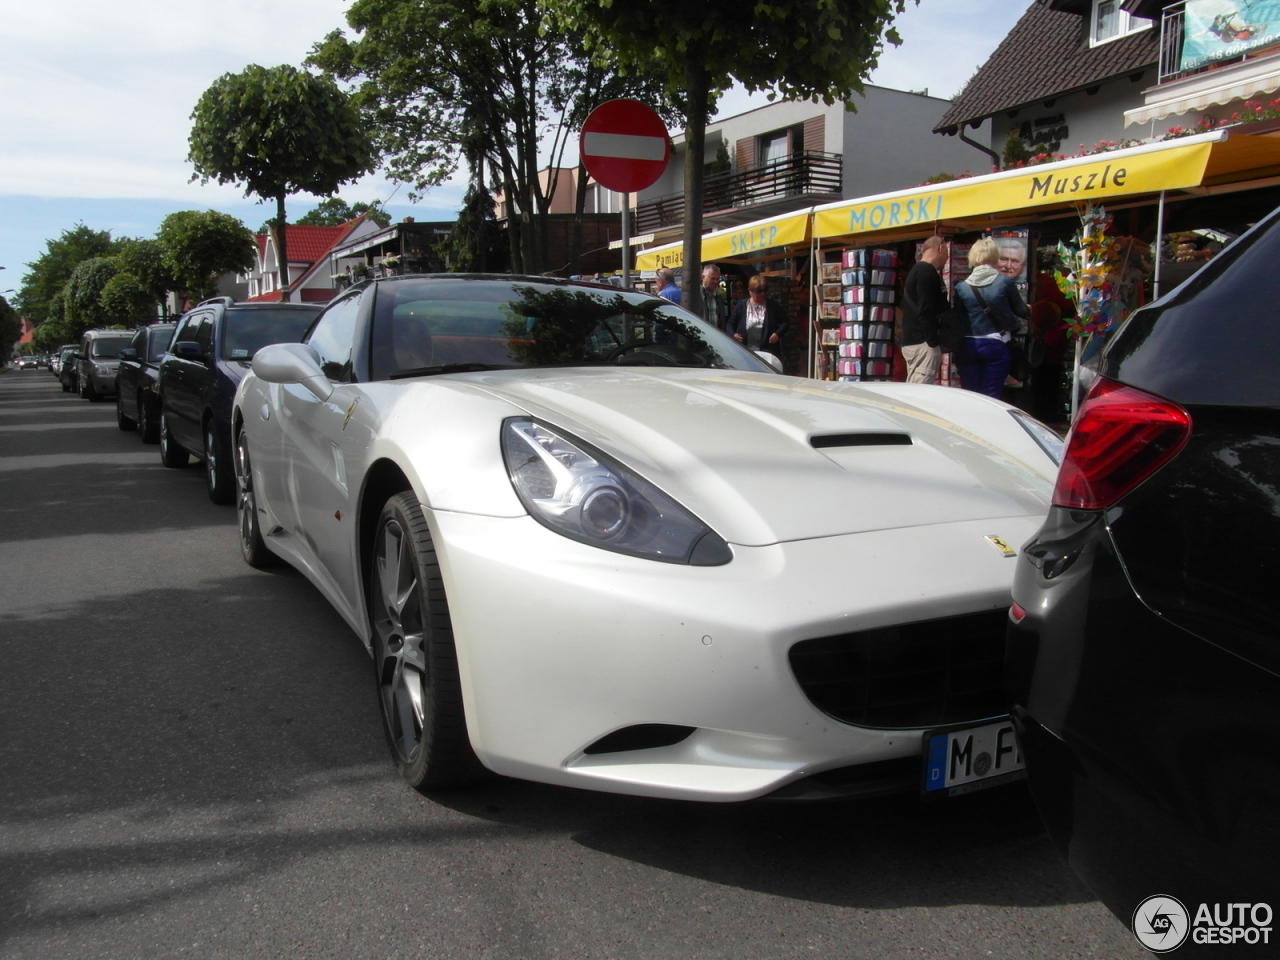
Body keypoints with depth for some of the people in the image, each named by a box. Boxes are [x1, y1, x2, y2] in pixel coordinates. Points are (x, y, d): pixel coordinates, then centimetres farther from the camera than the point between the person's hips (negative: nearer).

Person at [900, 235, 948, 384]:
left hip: (911, 342, 10)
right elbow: (926, 313, -20)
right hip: (923, 344, -10)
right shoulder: (927, 272, -11)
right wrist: (934, 344, -20)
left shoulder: (915, 271, 21)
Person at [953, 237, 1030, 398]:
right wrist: (1030, 310, 26)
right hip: (995, 345, -2)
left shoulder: (962, 287, -1)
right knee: (991, 398, 4)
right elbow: (1021, 310, 4)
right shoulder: (1005, 282, -6)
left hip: (968, 346, 2)